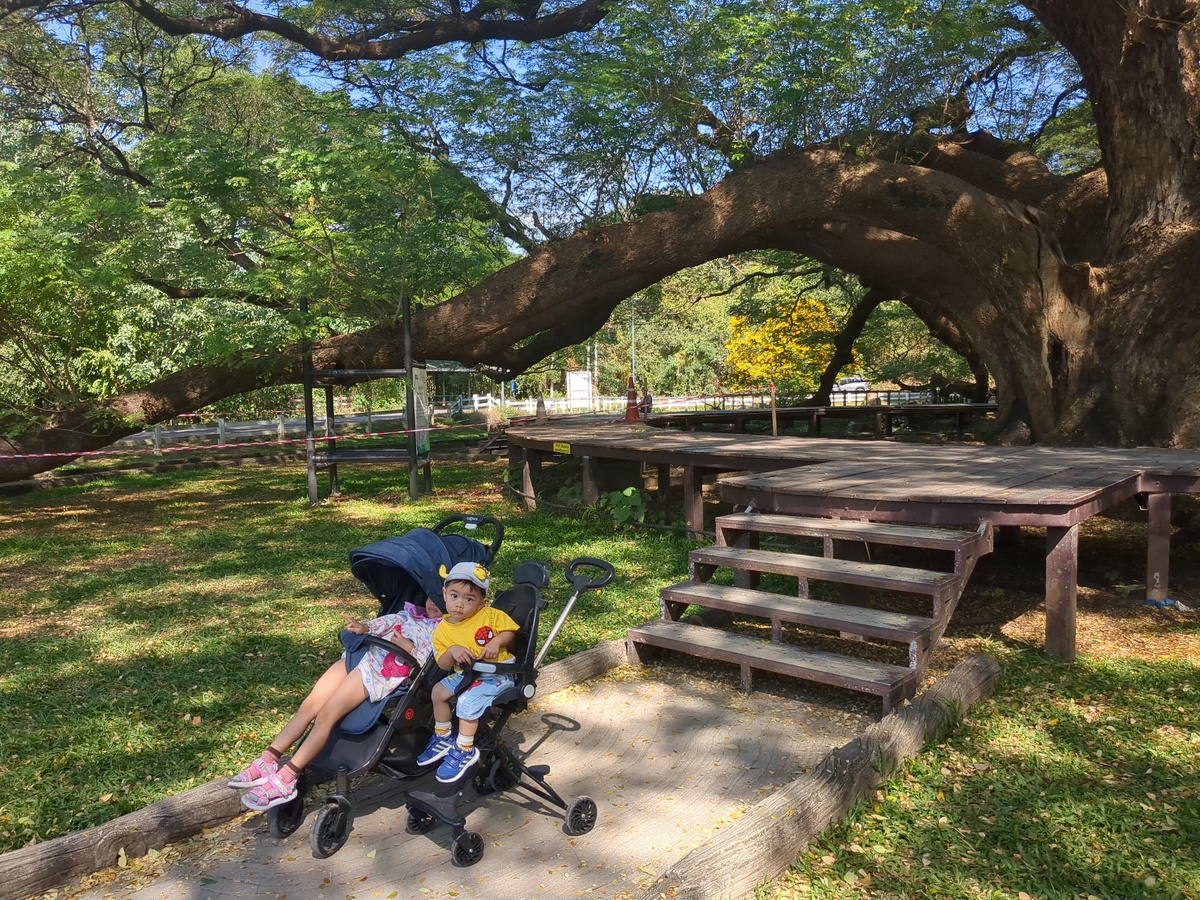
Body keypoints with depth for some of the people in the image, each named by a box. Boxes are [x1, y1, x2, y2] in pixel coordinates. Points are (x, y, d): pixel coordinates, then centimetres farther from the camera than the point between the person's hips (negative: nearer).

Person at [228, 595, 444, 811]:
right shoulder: (410, 613, 28)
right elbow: (390, 621, 16)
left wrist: (410, 649, -19)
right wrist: (364, 627, -3)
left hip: (382, 669, -7)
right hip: (359, 653, 7)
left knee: (326, 715, -16)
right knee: (309, 704, -3)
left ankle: (285, 780, -14)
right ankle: (268, 761, 2)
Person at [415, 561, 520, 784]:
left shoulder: (491, 615, -13)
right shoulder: (443, 629, -4)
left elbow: (511, 631, -6)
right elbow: (443, 664, -5)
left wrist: (497, 642, -25)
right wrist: (452, 651, -27)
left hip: (497, 673, -6)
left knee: (467, 701, -23)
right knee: (439, 691, 5)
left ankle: (464, 751, -3)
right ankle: (443, 738, 27)